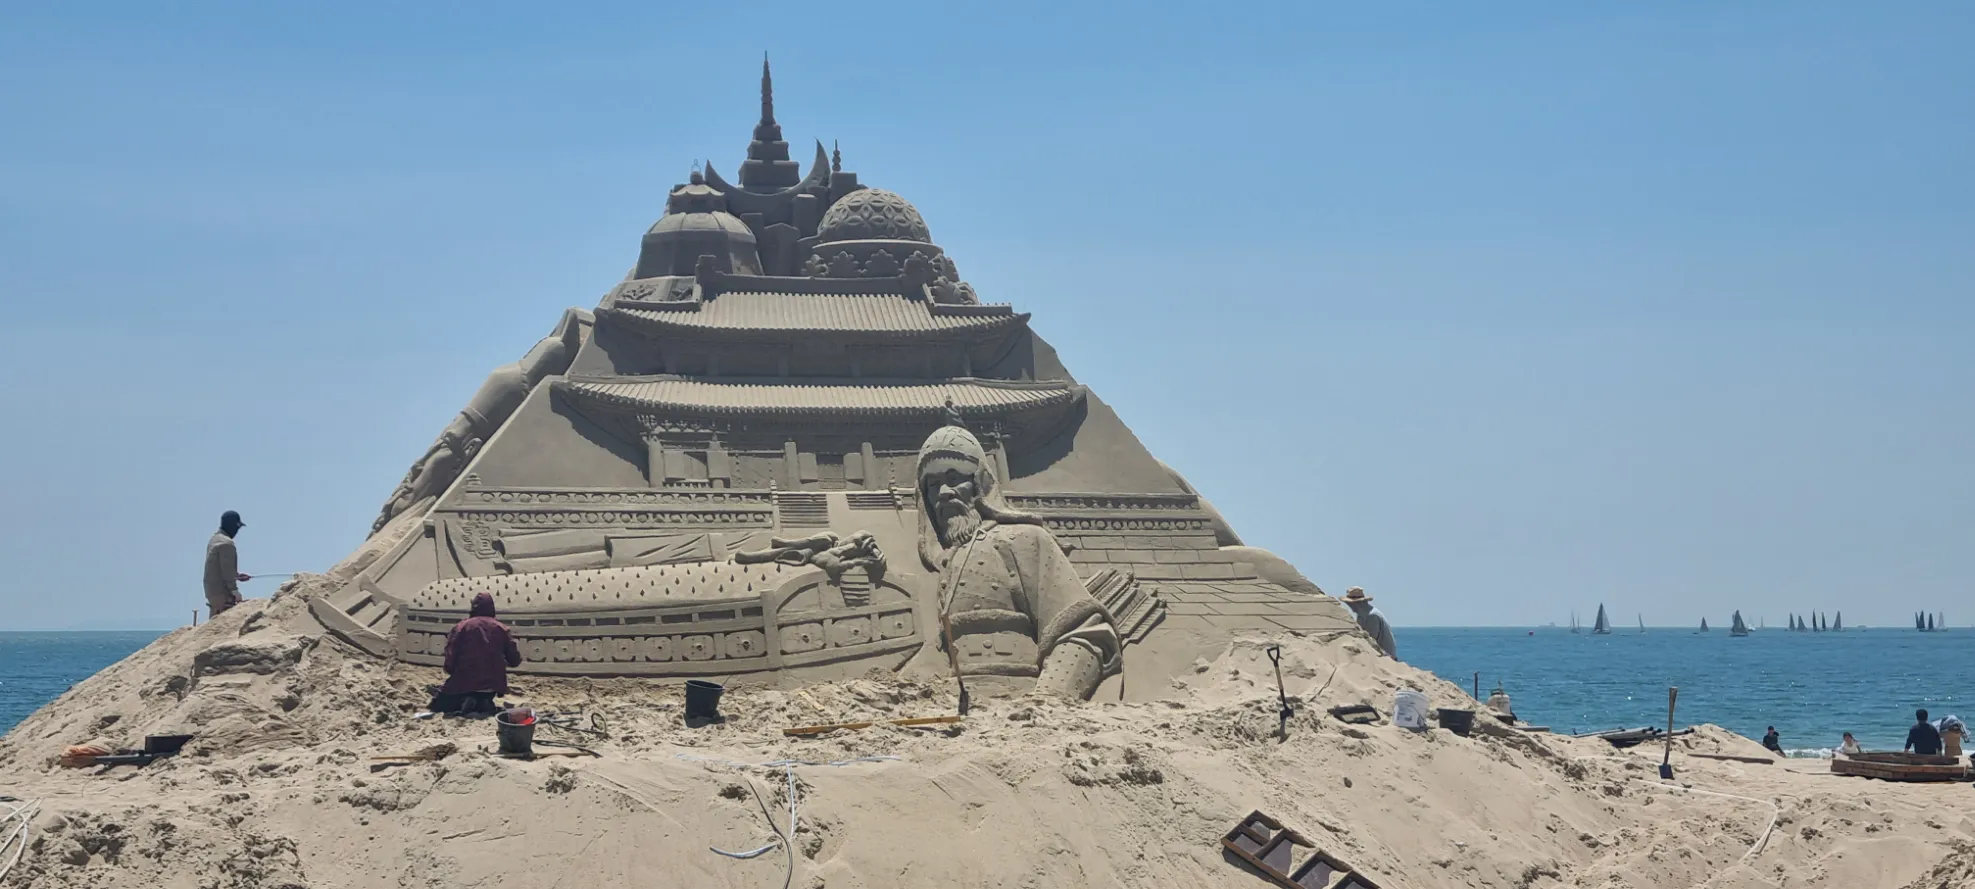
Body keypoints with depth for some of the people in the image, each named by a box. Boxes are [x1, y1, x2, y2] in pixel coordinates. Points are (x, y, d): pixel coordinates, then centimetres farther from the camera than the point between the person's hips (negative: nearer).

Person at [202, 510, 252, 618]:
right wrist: (234, 590, -17)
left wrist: (236, 575, 22)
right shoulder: (226, 543, -16)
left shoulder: (215, 540, 15)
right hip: (222, 593, -10)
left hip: (212, 590, 10)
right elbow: (227, 569, -20)